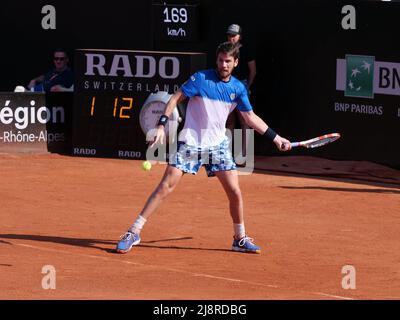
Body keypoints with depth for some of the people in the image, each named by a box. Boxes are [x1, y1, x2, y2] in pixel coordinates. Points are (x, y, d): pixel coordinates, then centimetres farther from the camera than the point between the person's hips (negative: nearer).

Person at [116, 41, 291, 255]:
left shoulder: (238, 88, 3)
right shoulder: (201, 79, -9)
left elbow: (251, 118, 14)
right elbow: (175, 99, -6)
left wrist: (275, 138, 12)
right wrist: (161, 125, -16)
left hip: (217, 145, 3)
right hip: (190, 143, -3)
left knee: (235, 193, -4)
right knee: (165, 186, -10)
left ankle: (240, 239, 16)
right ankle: (134, 233, -6)